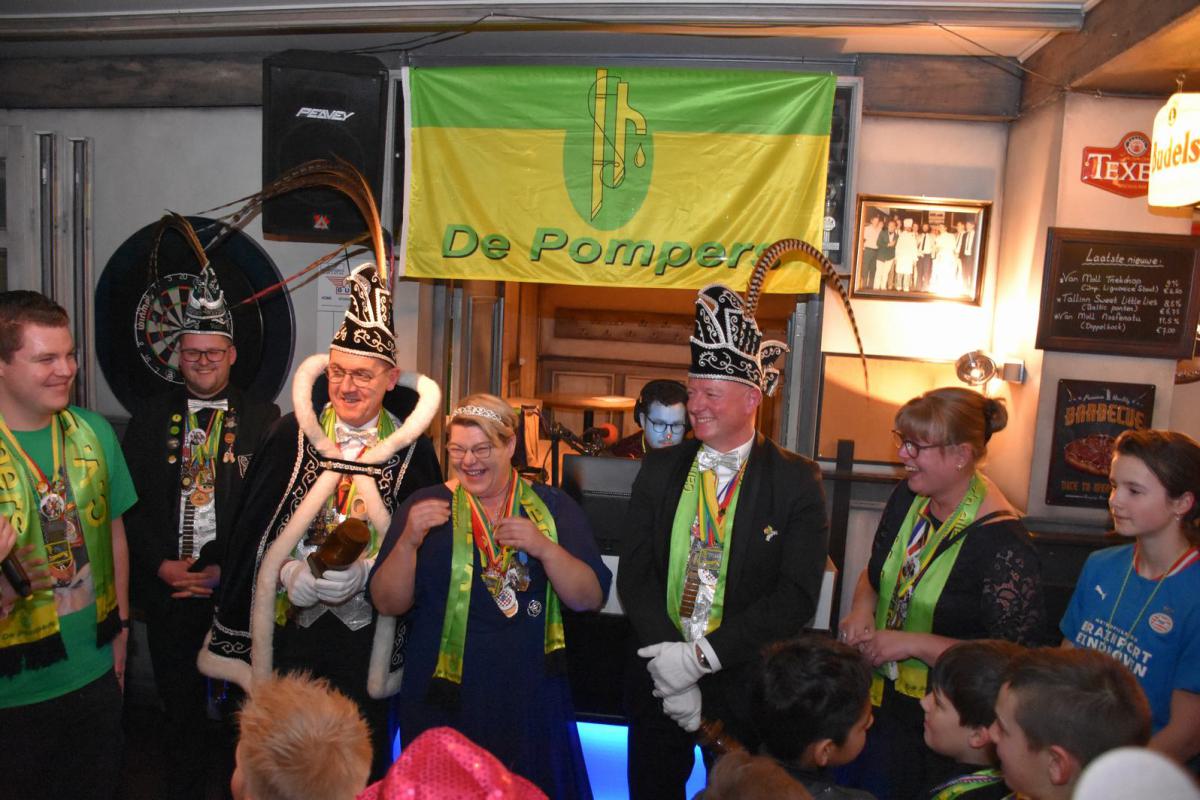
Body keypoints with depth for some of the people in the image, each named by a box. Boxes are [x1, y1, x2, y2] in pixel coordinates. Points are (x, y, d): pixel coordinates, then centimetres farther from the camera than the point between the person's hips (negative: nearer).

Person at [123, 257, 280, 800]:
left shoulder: (263, 418, -2)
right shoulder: (150, 418, 6)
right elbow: (131, 504, 2)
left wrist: (229, 569, -12)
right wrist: (161, 565, -9)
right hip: (168, 590, 2)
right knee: (179, 701, 15)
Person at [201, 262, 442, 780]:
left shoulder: (411, 449, -7)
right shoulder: (291, 435, -3)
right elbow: (249, 529, 0)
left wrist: (363, 573, -14)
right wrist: (294, 576, -10)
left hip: (367, 628, -1)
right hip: (287, 624, 1)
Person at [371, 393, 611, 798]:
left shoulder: (554, 507, 0)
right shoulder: (426, 505, 0)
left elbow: (591, 598, -6)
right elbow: (388, 603, -4)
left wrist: (545, 548, -21)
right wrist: (409, 540, -20)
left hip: (531, 704, 1)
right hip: (442, 703, 0)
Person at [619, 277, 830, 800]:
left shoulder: (797, 481, -8)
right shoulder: (659, 470, 2)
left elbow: (796, 596, -15)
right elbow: (634, 574, -3)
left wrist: (701, 655, -20)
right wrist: (668, 660, -16)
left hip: (746, 684, -2)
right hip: (658, 678, 3)